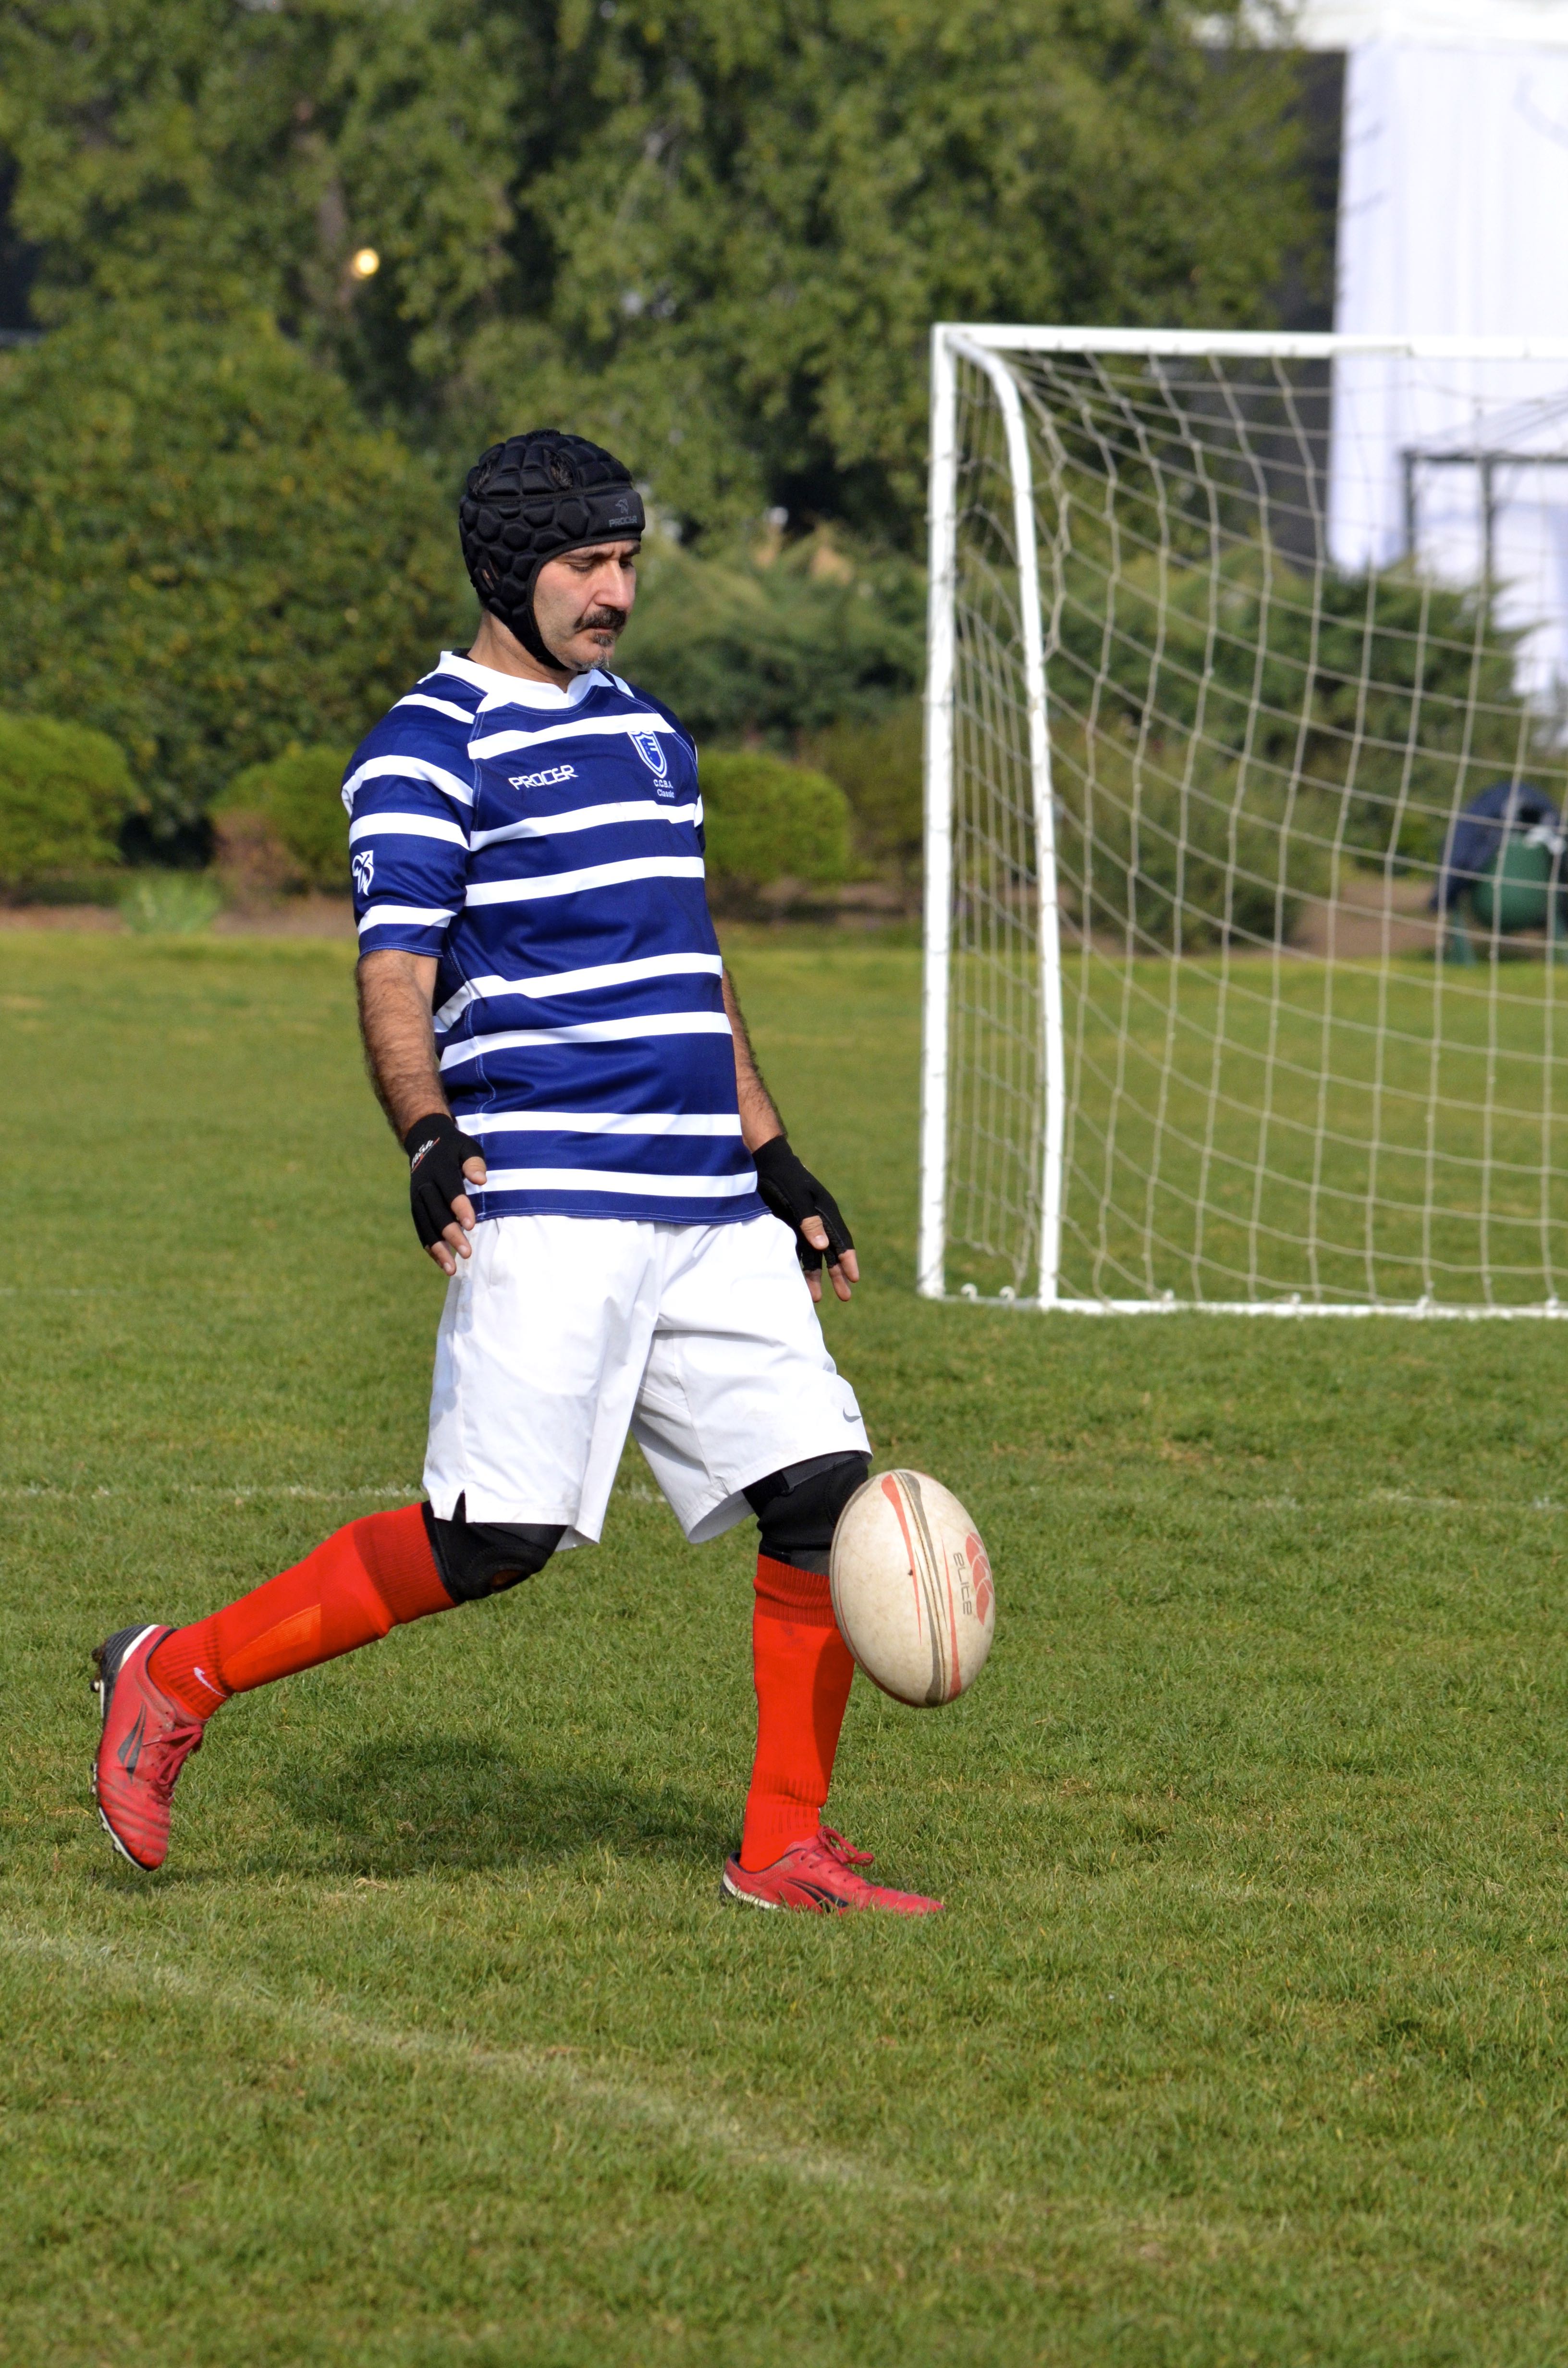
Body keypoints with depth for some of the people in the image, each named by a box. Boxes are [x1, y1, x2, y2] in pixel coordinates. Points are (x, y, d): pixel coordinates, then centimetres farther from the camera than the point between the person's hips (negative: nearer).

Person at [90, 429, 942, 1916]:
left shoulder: (646, 731, 21)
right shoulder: (430, 747, -3)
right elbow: (394, 971, -12)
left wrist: (775, 1159, 26)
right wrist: (429, 1137, -29)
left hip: (709, 1209, 7)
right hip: (547, 1204, -7)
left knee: (823, 1486, -2)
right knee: (493, 1538, -13)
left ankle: (786, 1848, 6)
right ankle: (173, 1681, 2)